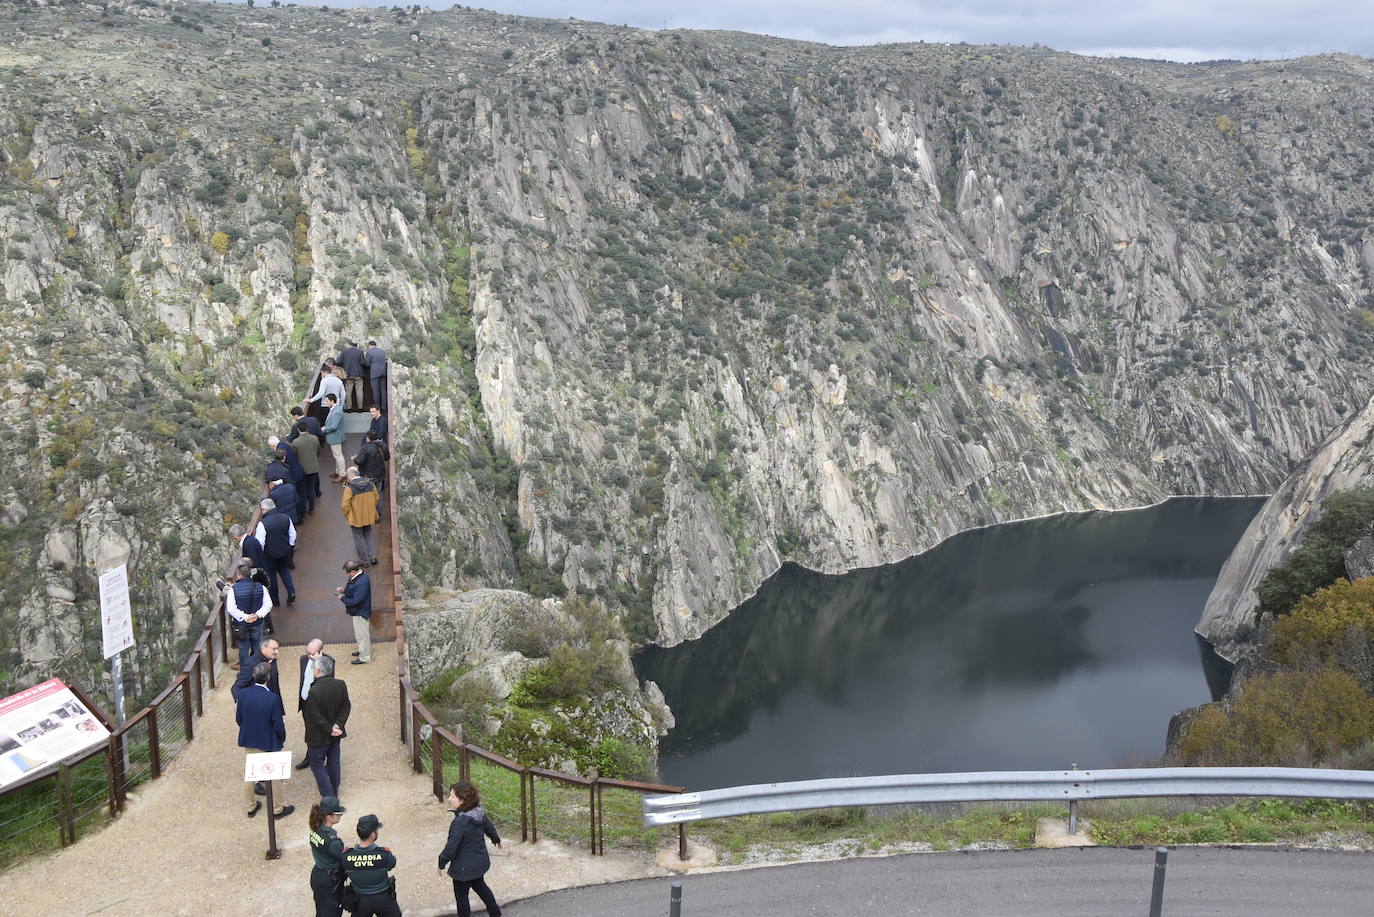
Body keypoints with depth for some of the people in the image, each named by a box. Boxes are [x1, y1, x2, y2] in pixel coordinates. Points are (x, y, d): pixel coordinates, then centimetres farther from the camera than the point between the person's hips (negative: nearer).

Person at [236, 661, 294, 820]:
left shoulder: (244, 695, -13)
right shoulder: (273, 698, -26)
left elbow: (238, 719, -1)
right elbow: (278, 724, -18)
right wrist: (282, 738, 1)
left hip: (248, 741, 4)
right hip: (268, 742, -4)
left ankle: (251, 806, 36)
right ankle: (277, 809, 26)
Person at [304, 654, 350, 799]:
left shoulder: (314, 691, -27)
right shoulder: (341, 685, -9)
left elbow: (316, 717, -22)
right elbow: (346, 707, -5)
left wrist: (330, 729, -11)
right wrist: (338, 724, -9)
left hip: (319, 736, -6)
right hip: (336, 734, 6)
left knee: (317, 765, 10)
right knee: (334, 762, 19)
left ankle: (329, 798, 5)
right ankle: (334, 794, 33)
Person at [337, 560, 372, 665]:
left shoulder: (361, 583, -35)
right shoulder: (357, 576, -3)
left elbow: (355, 601, -31)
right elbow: (352, 589, 16)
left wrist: (342, 598, -16)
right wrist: (344, 589, -2)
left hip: (360, 612, -10)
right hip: (358, 611, 10)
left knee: (362, 634, 7)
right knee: (359, 632, 27)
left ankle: (365, 657, 22)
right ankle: (362, 650, 46)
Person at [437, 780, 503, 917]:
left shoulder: (460, 822, -33)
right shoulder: (479, 813, -8)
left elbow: (451, 847, -27)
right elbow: (489, 827, 10)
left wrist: (441, 863, -10)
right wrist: (496, 839, 30)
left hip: (464, 867, -8)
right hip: (480, 861, 8)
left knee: (461, 895, 13)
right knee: (479, 885, 30)